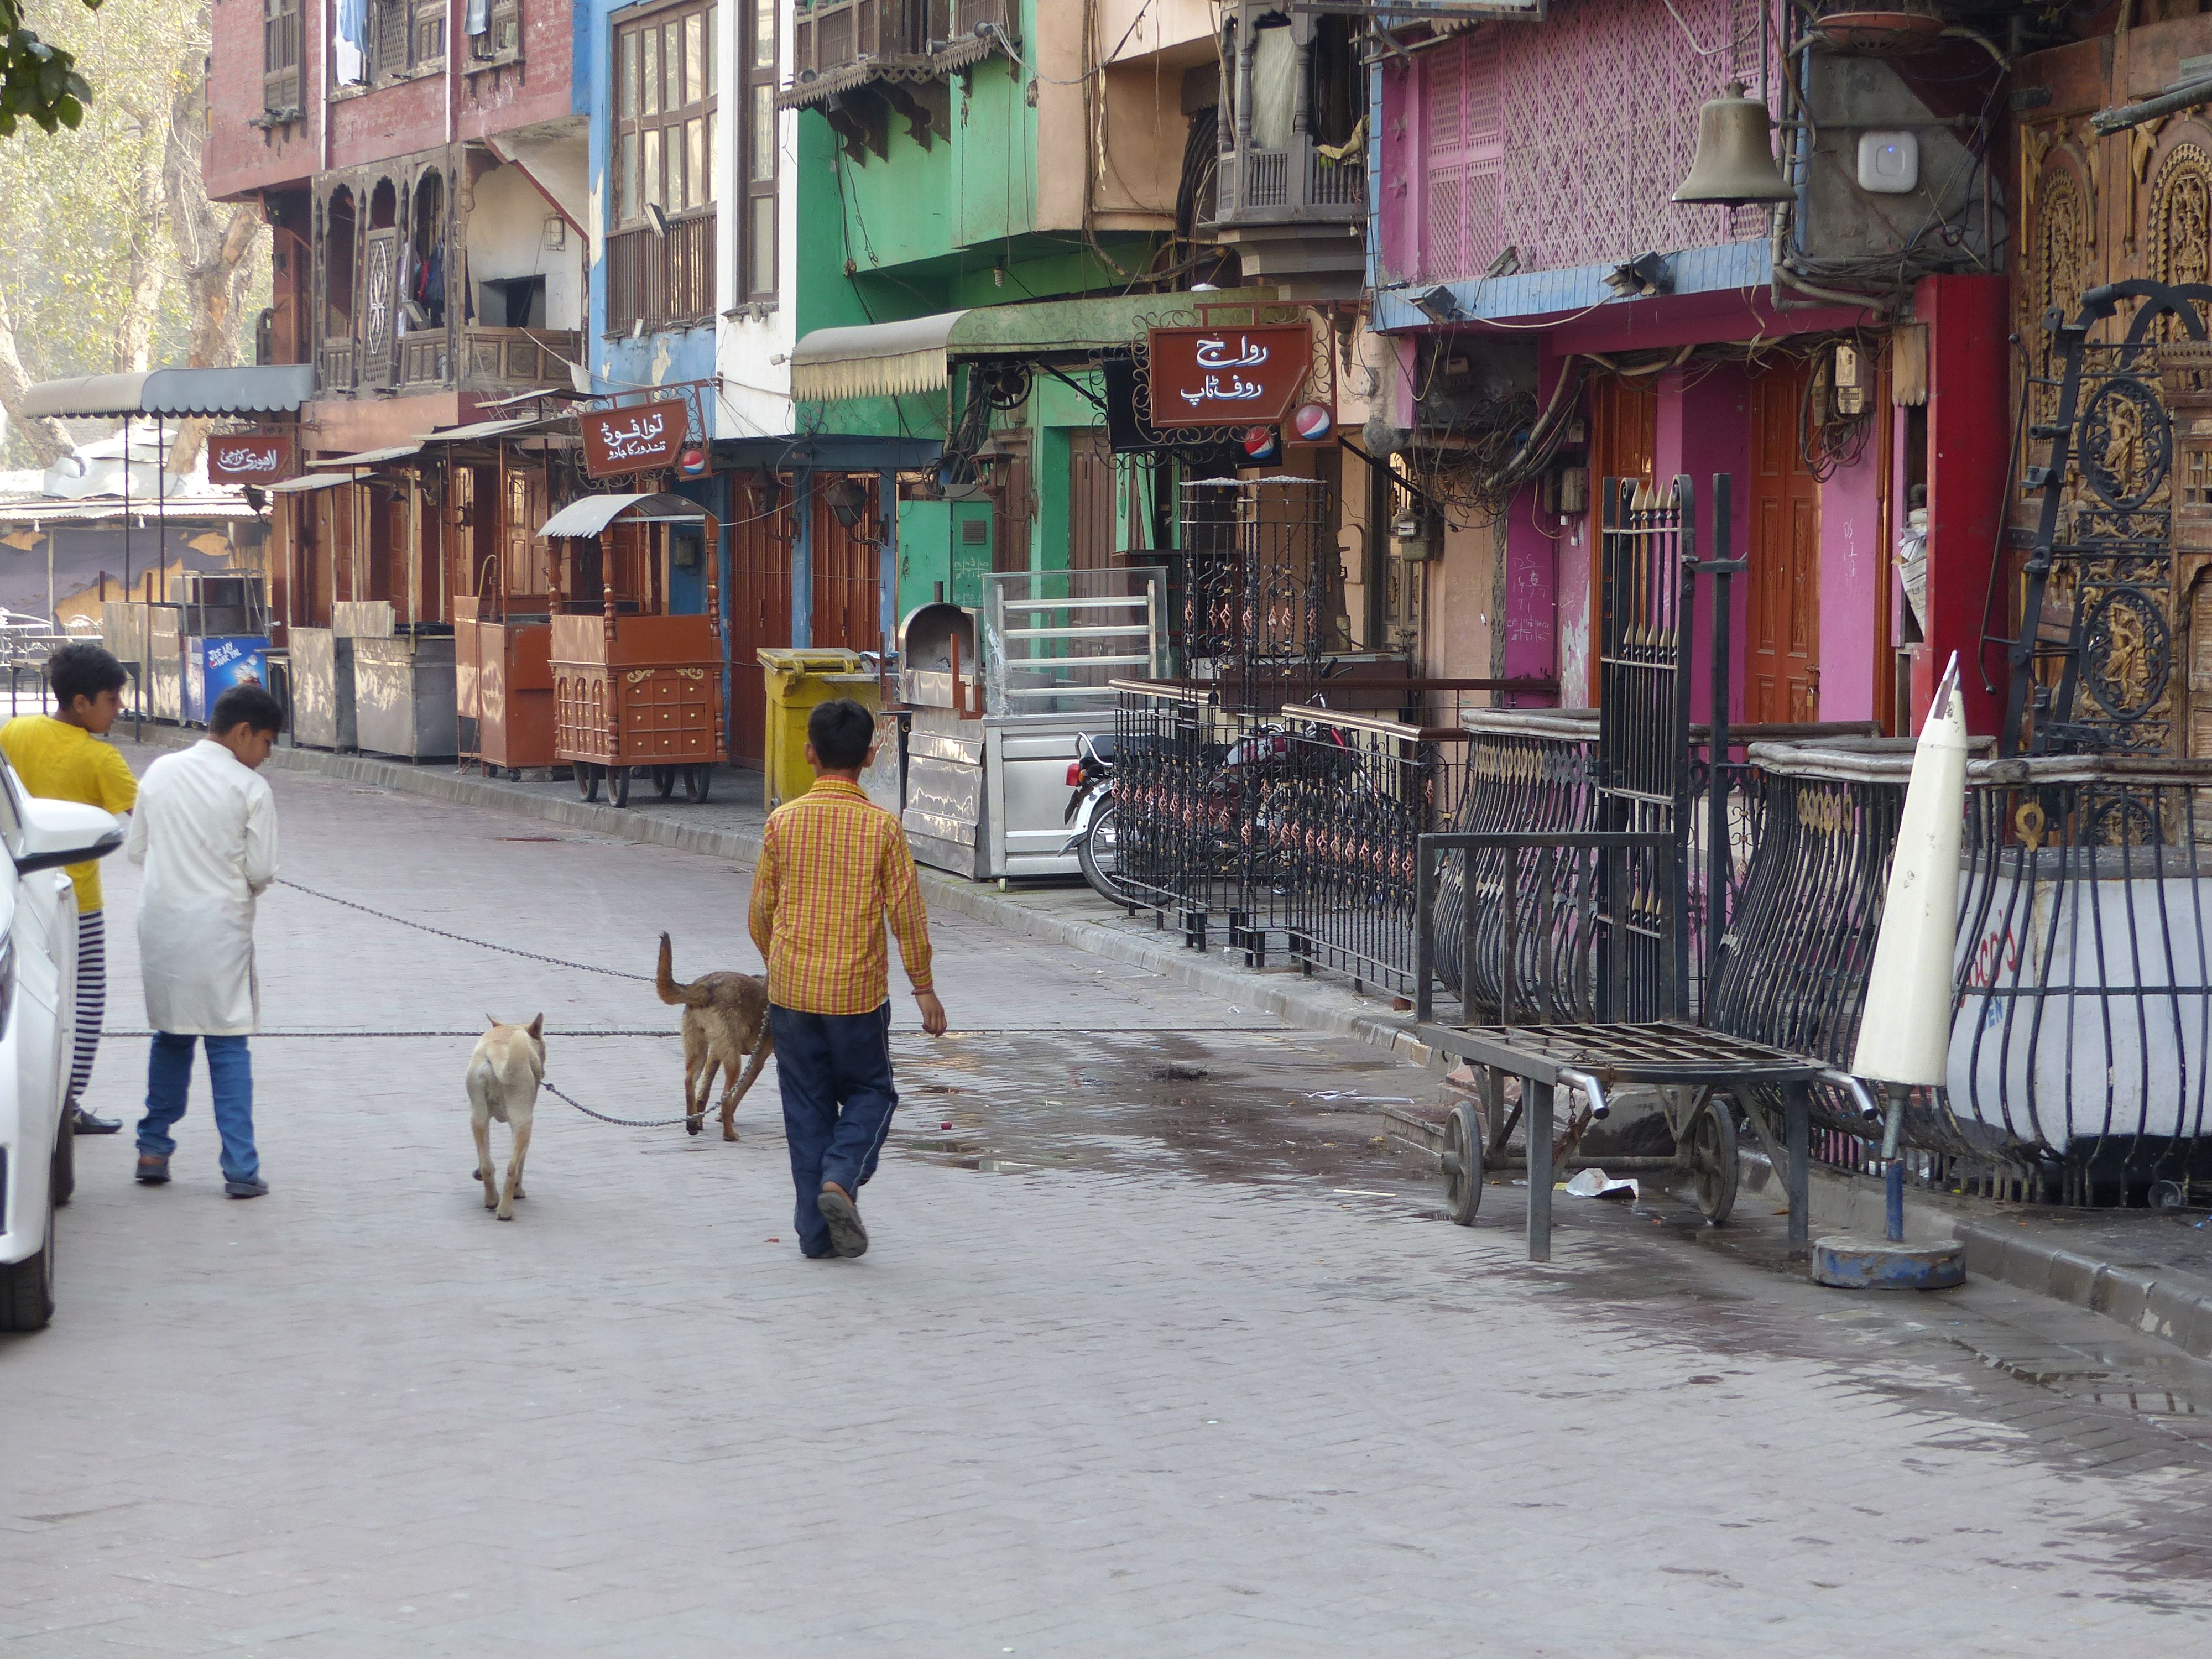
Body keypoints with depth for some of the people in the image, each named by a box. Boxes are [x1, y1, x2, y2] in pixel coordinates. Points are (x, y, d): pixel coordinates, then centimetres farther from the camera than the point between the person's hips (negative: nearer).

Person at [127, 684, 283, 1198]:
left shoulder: (161, 772, 3)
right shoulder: (250, 788, -11)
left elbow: (135, 850, 8)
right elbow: (261, 871, -10)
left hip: (161, 923, 4)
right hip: (219, 927, -4)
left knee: (171, 1036, 18)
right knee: (228, 1044, 0)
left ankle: (153, 1148, 20)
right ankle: (240, 1168, -3)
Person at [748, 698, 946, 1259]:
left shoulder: (782, 822, -4)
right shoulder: (882, 827, -8)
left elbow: (761, 910, 4)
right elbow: (907, 912, -6)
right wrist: (923, 987, 4)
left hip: (792, 988, 2)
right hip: (858, 990, -2)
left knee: (806, 1106, 10)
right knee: (870, 1092, 16)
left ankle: (817, 1231, 10)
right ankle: (841, 1179, -9)